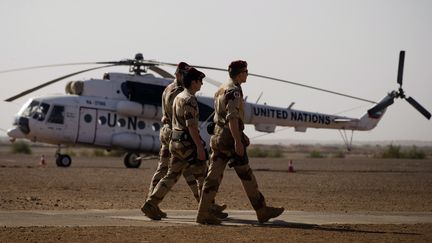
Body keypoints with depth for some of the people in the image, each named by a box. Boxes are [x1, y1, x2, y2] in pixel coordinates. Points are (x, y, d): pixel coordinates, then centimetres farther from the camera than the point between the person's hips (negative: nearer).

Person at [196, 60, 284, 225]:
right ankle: (262, 211, 8)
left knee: (214, 175, 3)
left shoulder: (221, 89, 18)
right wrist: (238, 141, -27)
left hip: (218, 136, 9)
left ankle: (204, 213, -3)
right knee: (246, 175, 0)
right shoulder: (234, 91, -13)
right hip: (230, 137, -9)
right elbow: (232, 117, -23)